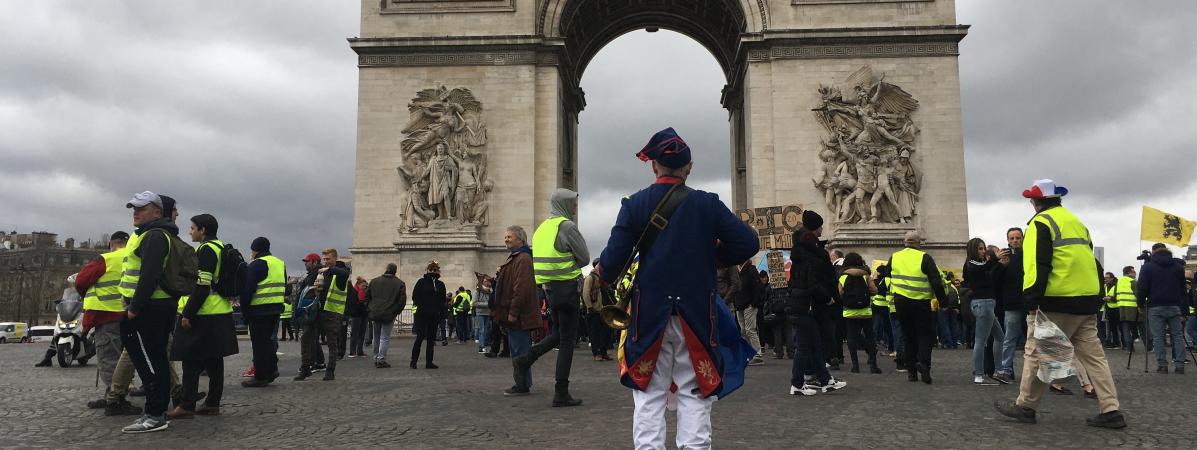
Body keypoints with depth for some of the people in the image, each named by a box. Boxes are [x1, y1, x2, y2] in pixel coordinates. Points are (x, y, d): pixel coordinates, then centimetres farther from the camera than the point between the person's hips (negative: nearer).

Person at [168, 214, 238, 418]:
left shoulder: (206, 250, -13)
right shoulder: (220, 248, 17)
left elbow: (201, 286, -20)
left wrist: (187, 314, -17)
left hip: (203, 316, -9)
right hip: (221, 314, 10)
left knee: (191, 362, -4)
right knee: (214, 361, 10)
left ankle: (187, 406, -2)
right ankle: (213, 404, 14)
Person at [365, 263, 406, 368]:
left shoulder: (374, 281, 9)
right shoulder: (400, 284, -3)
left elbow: (367, 296, 11)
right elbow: (402, 300, -7)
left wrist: (370, 309, 16)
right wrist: (396, 312, 5)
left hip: (375, 313, 4)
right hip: (389, 315, -4)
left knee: (376, 338, 15)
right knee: (385, 338, 0)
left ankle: (376, 359, 22)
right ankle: (381, 359, -6)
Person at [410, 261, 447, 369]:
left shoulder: (440, 284, 11)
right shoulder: (422, 282, 1)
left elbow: (443, 300, 11)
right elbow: (415, 296, -2)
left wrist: (442, 313, 2)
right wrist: (421, 307, -10)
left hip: (434, 316, 4)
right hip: (422, 315, -4)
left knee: (431, 339, 5)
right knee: (420, 337, -5)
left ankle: (429, 362, 10)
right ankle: (413, 361, 4)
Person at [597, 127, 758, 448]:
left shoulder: (634, 204, -2)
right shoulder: (707, 204, -1)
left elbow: (613, 259, -6)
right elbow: (748, 243, -4)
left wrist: (603, 276, 16)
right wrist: (715, 260, 12)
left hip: (649, 314, 0)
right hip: (696, 314, 0)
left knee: (649, 395, 8)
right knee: (694, 395, 8)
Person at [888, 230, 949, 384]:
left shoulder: (894, 257, 5)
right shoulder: (924, 258, -8)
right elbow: (936, 282, -11)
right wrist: (943, 300, -2)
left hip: (901, 302, 4)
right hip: (921, 302, -4)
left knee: (909, 336, 12)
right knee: (926, 334, 7)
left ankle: (911, 371, 11)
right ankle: (923, 361, -16)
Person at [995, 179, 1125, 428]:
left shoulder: (1041, 222, -7)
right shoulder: (1076, 222, 19)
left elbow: (1037, 264, -17)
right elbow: (1090, 261, 22)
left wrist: (1033, 301, -18)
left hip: (1056, 302, -8)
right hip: (1087, 299, 8)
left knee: (1036, 353, 1)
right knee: (1093, 354, 9)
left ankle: (1025, 406, 8)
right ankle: (1110, 411, 6)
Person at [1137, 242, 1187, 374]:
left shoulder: (1148, 267, -2)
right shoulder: (1178, 266, 10)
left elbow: (1142, 288, -6)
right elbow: (1183, 288, 14)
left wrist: (1141, 303, 6)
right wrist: (1183, 306, 18)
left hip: (1155, 307, -3)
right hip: (1174, 306, 3)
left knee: (1158, 337, -2)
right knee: (1177, 335, 7)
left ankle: (1162, 365, -5)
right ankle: (1179, 365, 4)